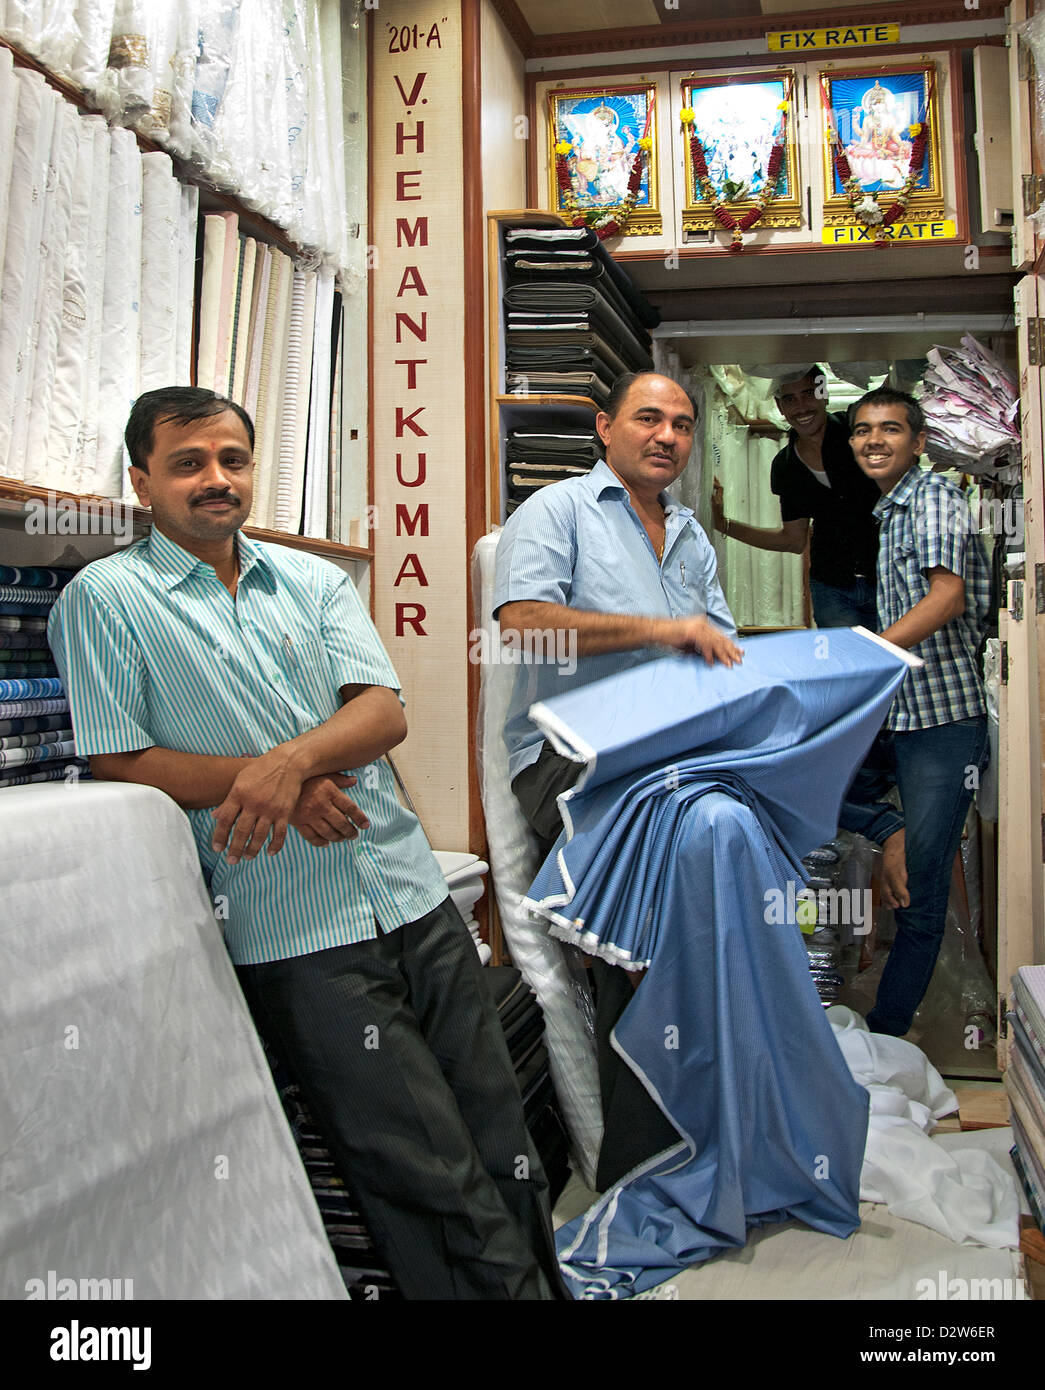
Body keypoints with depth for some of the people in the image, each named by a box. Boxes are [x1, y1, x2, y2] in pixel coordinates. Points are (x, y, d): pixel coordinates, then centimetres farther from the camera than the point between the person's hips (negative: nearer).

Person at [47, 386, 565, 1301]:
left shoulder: (315, 581, 13)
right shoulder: (105, 599, 3)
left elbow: (386, 712, 1)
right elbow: (120, 762, -4)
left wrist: (295, 757, -19)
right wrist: (264, 782, -14)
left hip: (415, 899, 5)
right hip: (295, 940, -4)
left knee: (506, 1156, 10)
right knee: (438, 1188, -5)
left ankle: (547, 1284, 28)